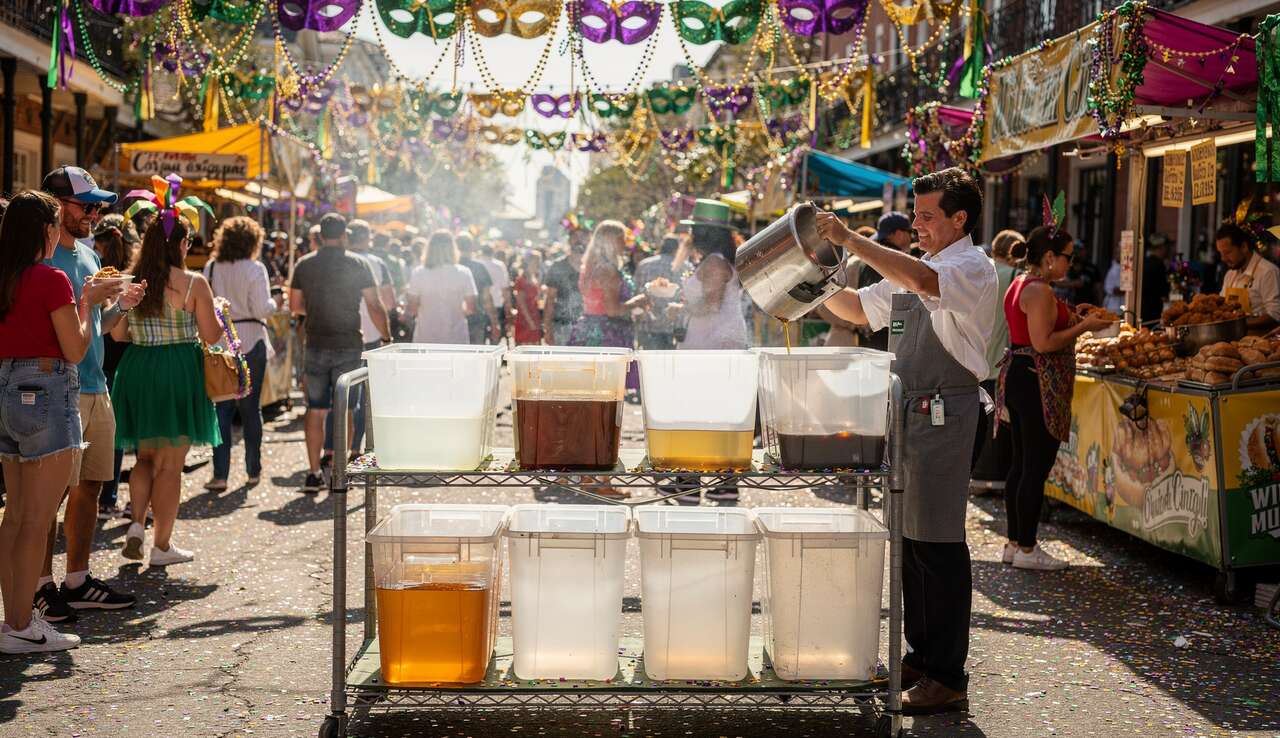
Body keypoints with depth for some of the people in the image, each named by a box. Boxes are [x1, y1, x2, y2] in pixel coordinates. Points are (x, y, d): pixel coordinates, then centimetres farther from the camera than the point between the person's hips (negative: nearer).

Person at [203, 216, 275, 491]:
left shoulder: (211, 268, 3)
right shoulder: (255, 269, -10)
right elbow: (262, 309, -13)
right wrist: (273, 303, 6)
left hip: (218, 343, 3)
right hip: (250, 342, -3)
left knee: (222, 407, 5)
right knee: (251, 407, 8)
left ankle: (220, 473, -1)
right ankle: (253, 471, 17)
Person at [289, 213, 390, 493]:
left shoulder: (304, 265, 4)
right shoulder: (358, 264, -3)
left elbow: (294, 306, 9)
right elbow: (375, 306, -6)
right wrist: (387, 337, 4)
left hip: (316, 346, 2)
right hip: (348, 346, -2)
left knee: (315, 411, 7)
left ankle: (313, 473, 6)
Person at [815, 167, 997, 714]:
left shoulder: (972, 267, -10)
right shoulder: (910, 269, 18)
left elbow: (923, 280, -30)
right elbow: (860, 309, 23)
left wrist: (850, 239, -31)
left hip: (944, 415, -9)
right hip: (907, 413, 9)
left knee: (937, 543, -7)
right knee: (908, 536, 14)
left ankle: (947, 677, 0)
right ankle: (921, 654, 26)